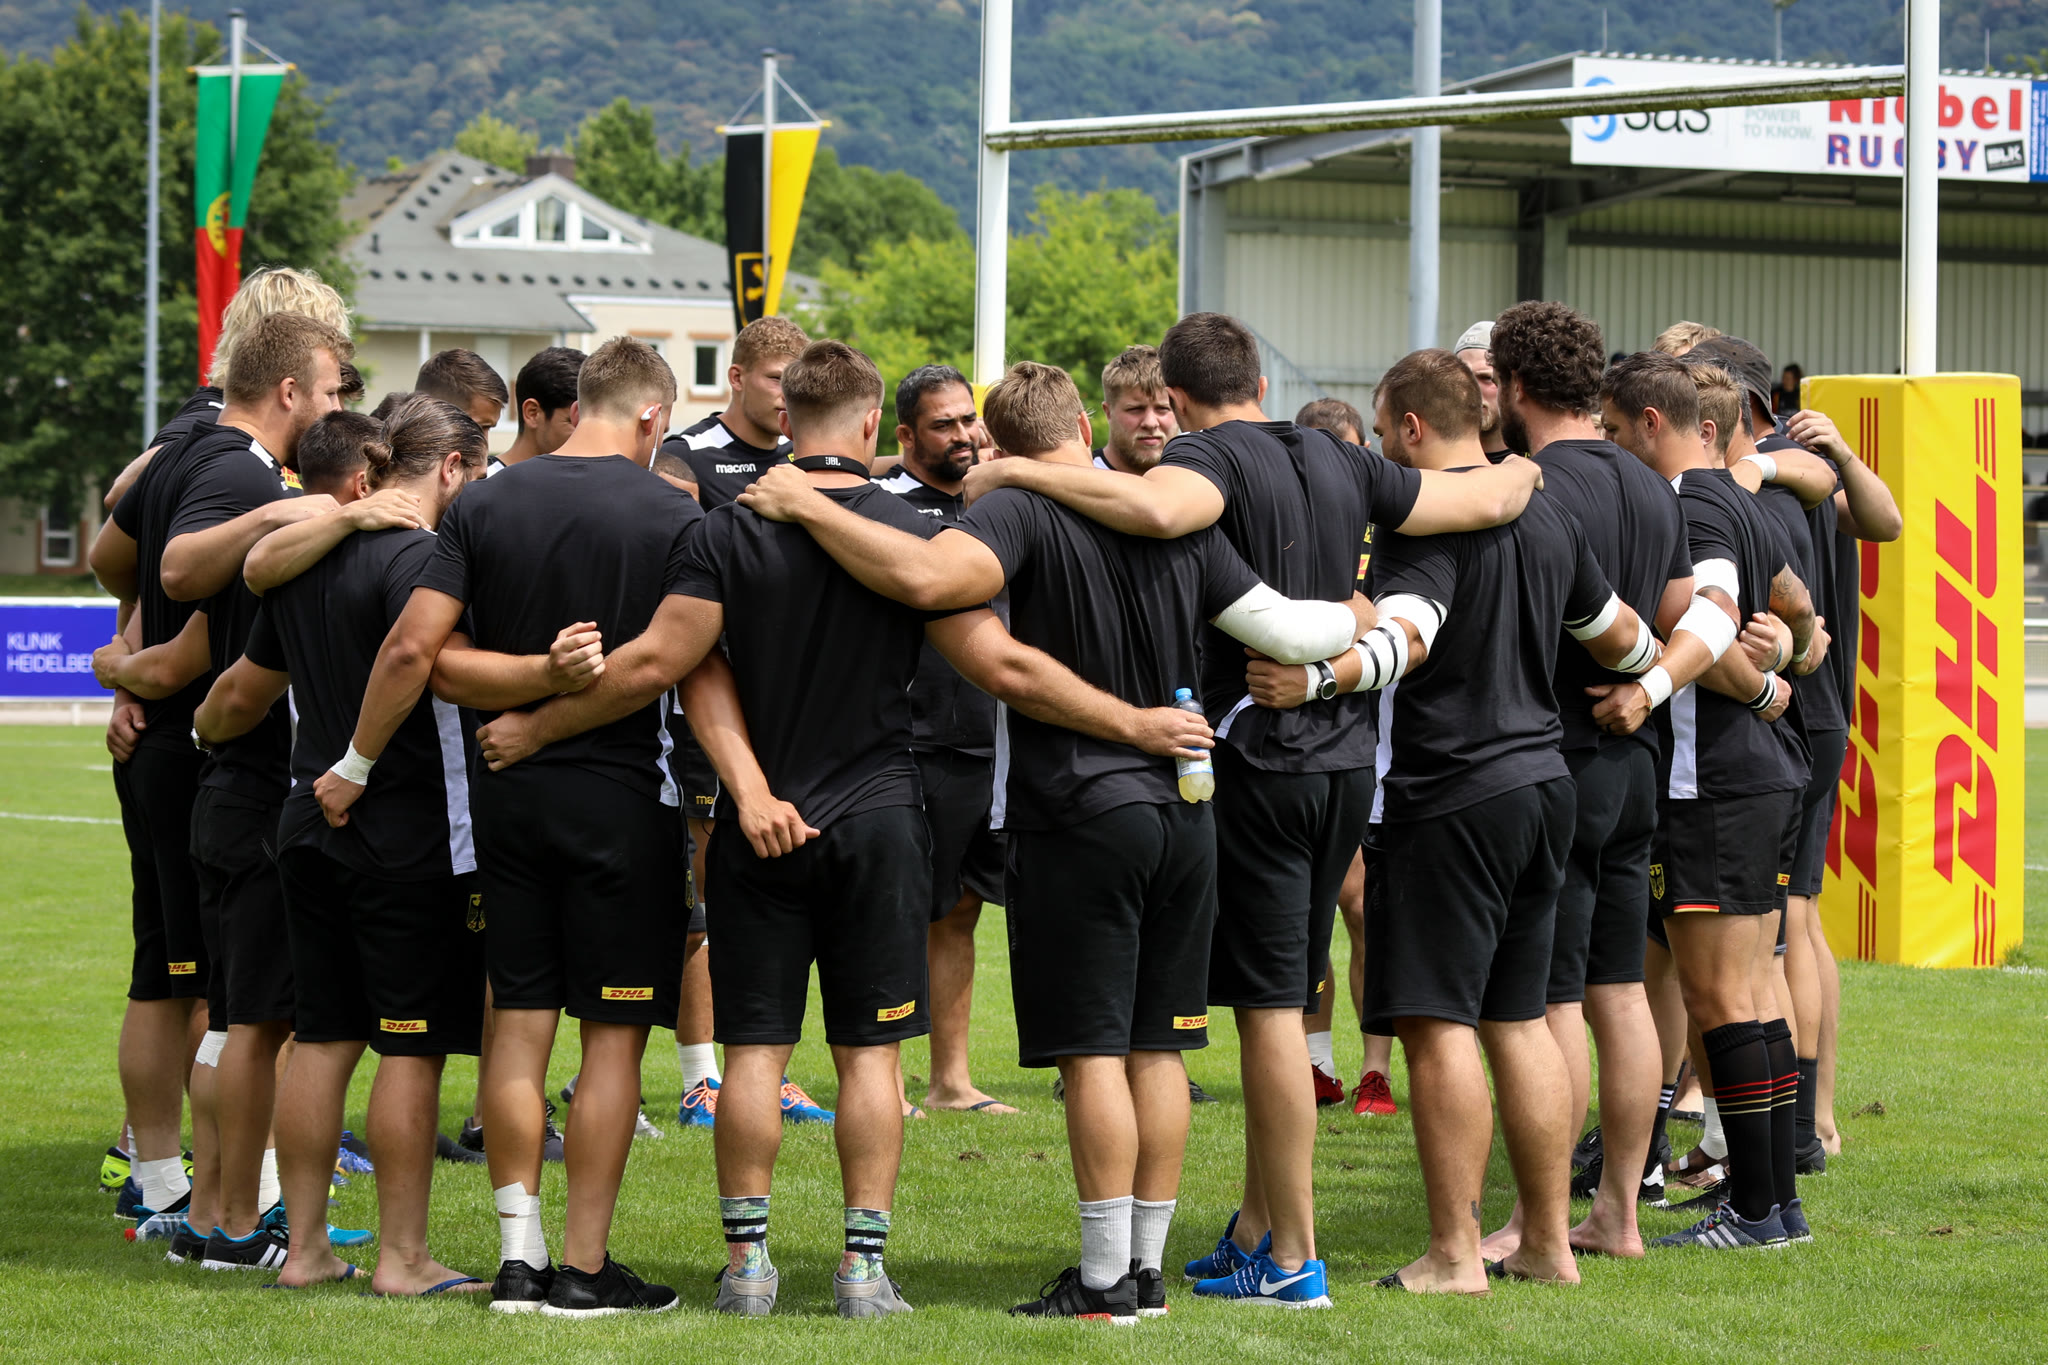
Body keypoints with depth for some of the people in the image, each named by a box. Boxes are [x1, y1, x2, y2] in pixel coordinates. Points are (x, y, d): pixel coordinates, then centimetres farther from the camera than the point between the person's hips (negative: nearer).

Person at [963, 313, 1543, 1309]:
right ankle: (1255, 1228, 21)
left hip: (1259, 758, -7)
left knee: (1271, 1008, -2)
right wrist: (1522, 469, 36)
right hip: (1346, 755, 7)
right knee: (1283, 1001, 14)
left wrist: (1020, 473, -23)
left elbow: (1158, 509, -33)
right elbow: (1489, 502, 12)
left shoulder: (1212, 455, -9)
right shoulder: (1339, 463, 9)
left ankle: (1293, 1257, 0)